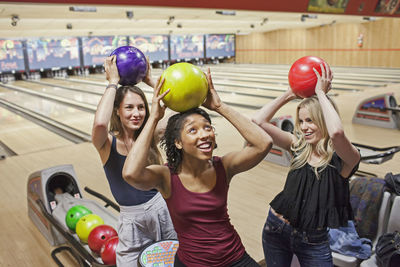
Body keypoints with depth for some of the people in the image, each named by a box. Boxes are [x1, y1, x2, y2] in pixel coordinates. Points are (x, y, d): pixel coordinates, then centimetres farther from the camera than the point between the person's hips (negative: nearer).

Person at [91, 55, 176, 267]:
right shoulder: (108, 143, -13)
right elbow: (100, 123, -38)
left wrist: (150, 81, -9)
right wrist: (113, 82, -25)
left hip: (162, 208, 4)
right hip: (133, 221, -3)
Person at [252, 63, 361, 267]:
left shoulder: (345, 158, -16)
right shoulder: (298, 145, -4)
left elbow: (336, 132, -40)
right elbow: (258, 121, -11)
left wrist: (321, 93, -27)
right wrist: (290, 94, -9)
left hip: (314, 241, -3)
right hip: (277, 229, 4)